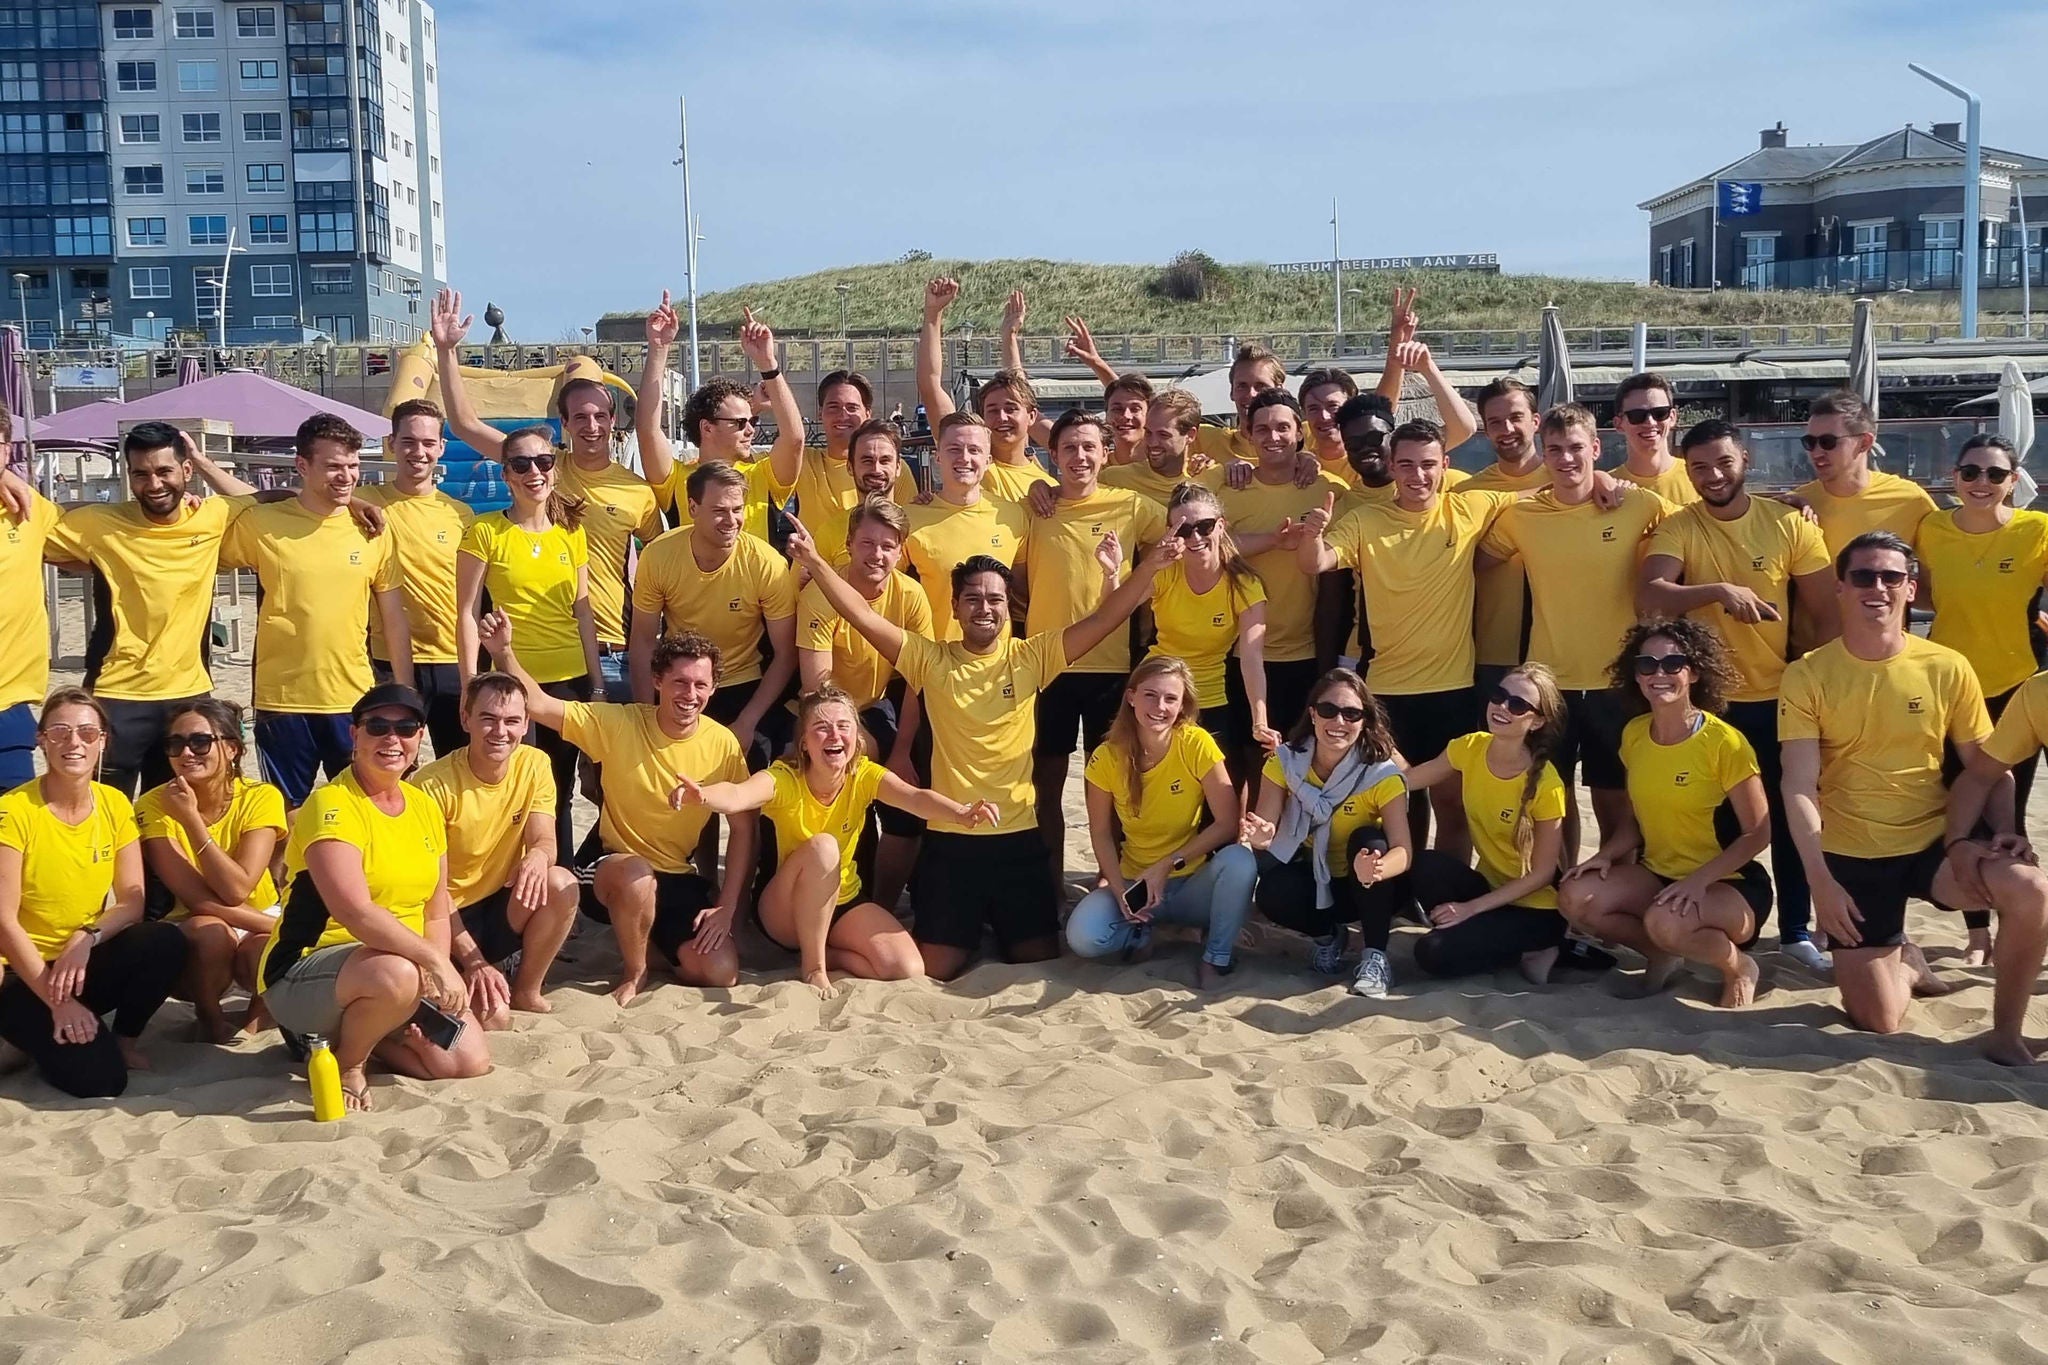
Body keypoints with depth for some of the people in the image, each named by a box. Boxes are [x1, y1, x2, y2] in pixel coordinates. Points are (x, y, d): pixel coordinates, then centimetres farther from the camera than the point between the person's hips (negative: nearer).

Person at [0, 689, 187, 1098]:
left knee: (166, 942, -27)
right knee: (98, 1076, -24)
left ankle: (125, 1039, -1)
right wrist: (57, 1000, -21)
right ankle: (45, 1036, 9)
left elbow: (132, 901, -4)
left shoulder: (115, 804, -1)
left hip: (87, 961, 5)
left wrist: (86, 940, -25)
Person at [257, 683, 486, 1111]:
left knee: (469, 1061, -7)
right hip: (305, 973, -7)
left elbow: (437, 914, 8)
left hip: (405, 967, 8)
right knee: (396, 973, -39)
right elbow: (357, 913, -29)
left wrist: (434, 982, -8)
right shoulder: (331, 805, -16)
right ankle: (346, 1062, -6)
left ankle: (352, 1031, 16)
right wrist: (435, 962, -32)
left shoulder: (425, 808, 7)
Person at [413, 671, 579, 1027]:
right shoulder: (433, 785, -19)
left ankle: (526, 991, -5)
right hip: (450, 918, -5)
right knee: (492, 1016, -28)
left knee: (561, 885, -27)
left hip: (501, 907, 5)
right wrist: (473, 961, -24)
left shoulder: (534, 765, -6)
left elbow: (545, 842, -12)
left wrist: (538, 858, -39)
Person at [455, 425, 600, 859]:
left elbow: (583, 611, 10)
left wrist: (596, 679, 7)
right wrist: (471, 684, -9)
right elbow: (467, 612, -4)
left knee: (560, 793, 11)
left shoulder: (573, 531, 8)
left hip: (569, 678, 3)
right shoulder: (485, 532, -3)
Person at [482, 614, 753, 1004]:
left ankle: (653, 943, 17)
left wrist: (726, 908, -10)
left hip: (678, 879, 2)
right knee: (637, 874, -40)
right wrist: (504, 652, -33)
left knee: (722, 974, -17)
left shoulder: (724, 744, -8)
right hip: (610, 866, -2)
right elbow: (538, 704, -16)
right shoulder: (616, 724, -12)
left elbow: (743, 830, -4)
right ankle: (633, 972, -9)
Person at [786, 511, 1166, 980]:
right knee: (933, 971, -1)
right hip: (949, 837, -1)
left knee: (1040, 961, 3)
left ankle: (998, 931, 36)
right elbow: (862, 616, -7)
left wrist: (1148, 566, -17)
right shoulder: (931, 660, 0)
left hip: (1019, 836, 1)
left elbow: (1104, 620, -5)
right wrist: (814, 562, -19)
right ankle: (968, 934, 33)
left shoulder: (1030, 658, 1)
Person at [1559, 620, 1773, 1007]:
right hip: (1657, 874, 6)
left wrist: (1699, 879, -26)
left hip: (1729, 883, -5)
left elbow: (1758, 833, -14)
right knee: (1576, 897, -20)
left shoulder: (1724, 742, -17)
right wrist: (1608, 854, -8)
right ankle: (1663, 955, 6)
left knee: (1666, 921, -37)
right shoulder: (1634, 734, 1)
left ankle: (1737, 965, -3)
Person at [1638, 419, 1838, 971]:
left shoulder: (1790, 524, -5)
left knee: (1787, 815, 9)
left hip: (1777, 698, 0)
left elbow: (1824, 616, -1)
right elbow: (1648, 597, -23)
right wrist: (1720, 590, -37)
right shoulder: (1677, 528, -7)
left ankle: (1797, 931, 22)